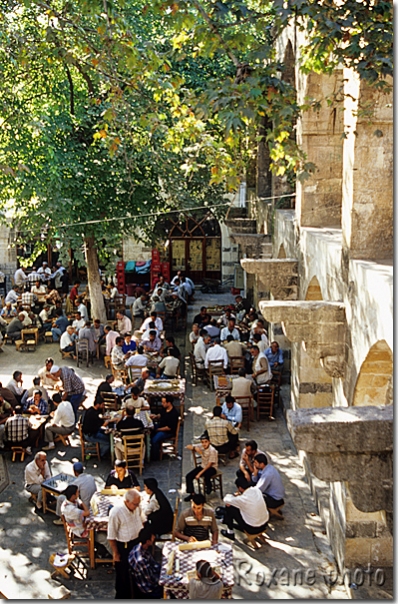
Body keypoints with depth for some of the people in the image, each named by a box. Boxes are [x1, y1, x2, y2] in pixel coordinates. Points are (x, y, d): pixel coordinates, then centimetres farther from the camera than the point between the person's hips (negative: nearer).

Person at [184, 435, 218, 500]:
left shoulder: (212, 450, -23)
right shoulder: (200, 447, -6)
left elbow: (209, 465, -22)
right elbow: (188, 446, -3)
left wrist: (200, 473, -25)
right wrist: (195, 448, -24)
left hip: (211, 468, -6)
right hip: (203, 466, 6)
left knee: (206, 475, -40)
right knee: (188, 476, -10)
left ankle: (208, 487, -9)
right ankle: (192, 494, 2)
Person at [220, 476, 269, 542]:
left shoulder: (242, 499, -27)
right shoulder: (257, 490, -10)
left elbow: (226, 500, -9)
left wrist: (228, 495, 12)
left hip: (253, 528, -6)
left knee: (229, 508, 3)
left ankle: (230, 533, 21)